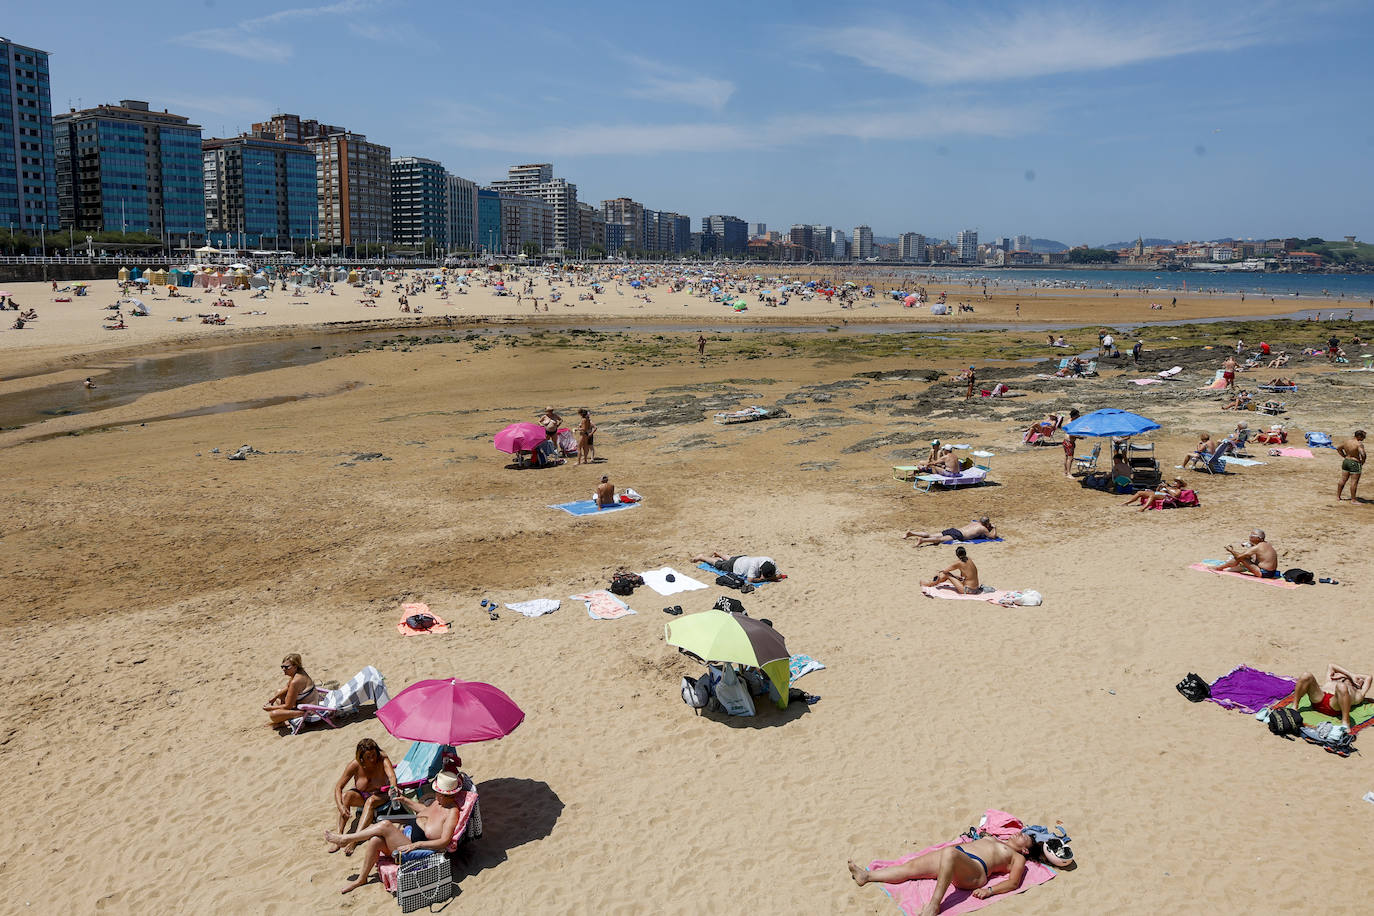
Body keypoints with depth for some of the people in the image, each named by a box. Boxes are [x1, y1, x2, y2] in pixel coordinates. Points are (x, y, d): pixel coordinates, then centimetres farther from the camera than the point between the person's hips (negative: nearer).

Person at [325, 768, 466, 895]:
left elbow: (445, 841, -24)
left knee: (384, 825, -19)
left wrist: (416, 844, -28)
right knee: (375, 840, -13)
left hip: (419, 851, -8)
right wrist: (405, 800, 19)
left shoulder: (452, 812, -19)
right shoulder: (437, 801, 8)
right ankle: (361, 879, 4)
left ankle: (345, 839, -1)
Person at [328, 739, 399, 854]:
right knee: (346, 795, -29)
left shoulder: (382, 760, -23)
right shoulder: (355, 765, -19)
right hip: (360, 795, 2)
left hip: (381, 795, -2)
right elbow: (338, 787, -17)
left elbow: (392, 775, -40)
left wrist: (393, 787, -64)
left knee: (370, 801, -35)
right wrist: (340, 806, -34)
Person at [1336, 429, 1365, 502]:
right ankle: (1353, 499, 2)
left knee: (1343, 480, 16)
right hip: (1355, 463, -8)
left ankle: (1338, 496, 25)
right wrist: (1362, 462, -13)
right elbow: (1362, 454, -30)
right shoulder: (1359, 444, -19)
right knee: (1354, 482, -1)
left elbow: (1338, 448, 18)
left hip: (1346, 461, 8)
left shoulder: (1347, 441, 5)